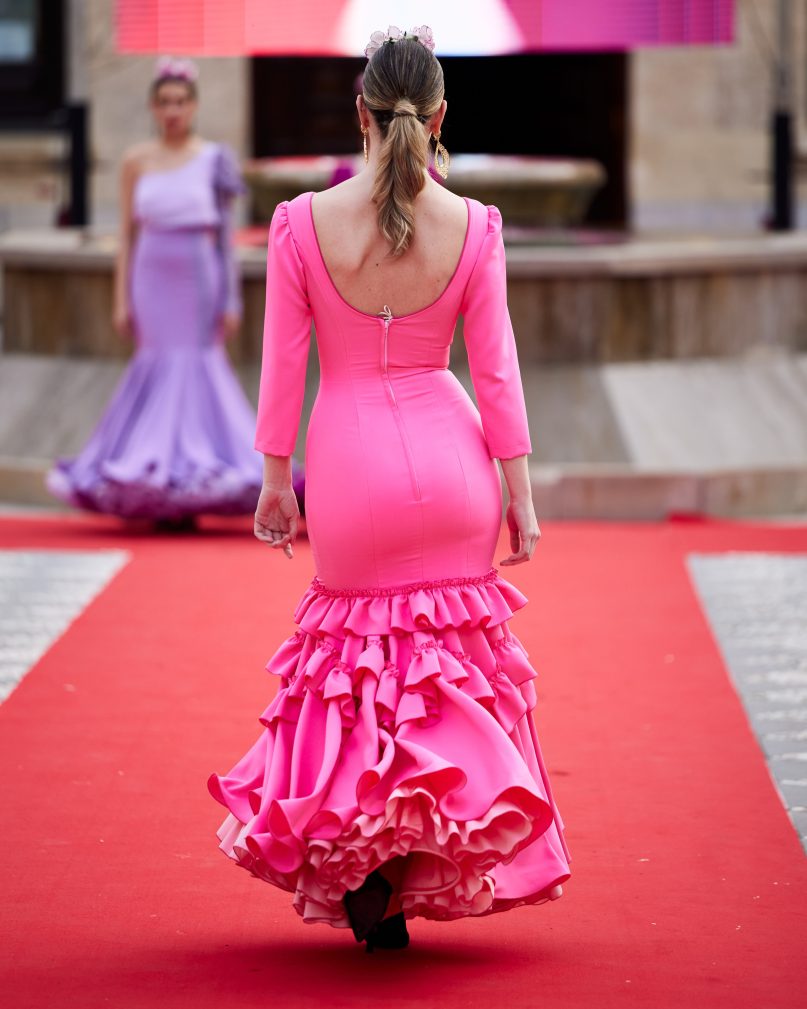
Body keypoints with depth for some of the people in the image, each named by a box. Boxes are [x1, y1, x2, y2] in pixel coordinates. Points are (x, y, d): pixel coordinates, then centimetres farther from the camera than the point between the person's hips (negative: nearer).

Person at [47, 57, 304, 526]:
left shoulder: (213, 159, 1)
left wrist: (231, 299, -4)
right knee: (159, 369, 2)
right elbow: (128, 234, 9)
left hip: (198, 280, -2)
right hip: (153, 277, 2)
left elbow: (226, 232, 0)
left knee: (195, 368, -4)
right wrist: (122, 299, 5)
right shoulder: (137, 162, 6)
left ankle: (188, 489, 0)